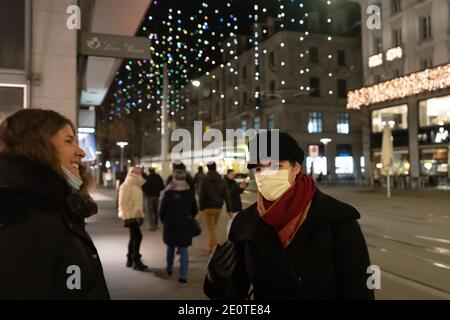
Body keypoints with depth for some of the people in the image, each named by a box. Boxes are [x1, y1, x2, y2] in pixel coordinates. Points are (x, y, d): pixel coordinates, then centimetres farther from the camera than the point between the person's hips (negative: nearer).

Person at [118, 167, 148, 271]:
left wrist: (141, 215, 18)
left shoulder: (137, 186, 15)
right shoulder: (126, 186, -13)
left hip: (136, 216, 9)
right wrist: (126, 217, -21)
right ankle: (136, 261, -6)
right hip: (130, 216, -9)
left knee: (134, 237, 13)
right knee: (138, 236, -13)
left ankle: (130, 260, 22)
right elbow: (122, 203, -18)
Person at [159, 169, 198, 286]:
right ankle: (183, 277, -1)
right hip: (185, 224, 0)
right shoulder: (189, 192, -4)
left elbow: (162, 209, -6)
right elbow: (194, 210, 3)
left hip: (170, 223, 0)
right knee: (184, 250, 2)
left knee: (170, 247, 23)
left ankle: (169, 268, 38)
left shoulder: (168, 192, -10)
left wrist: (164, 220, 13)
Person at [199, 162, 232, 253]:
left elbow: (201, 196, -13)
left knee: (212, 229, 0)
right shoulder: (222, 181, 0)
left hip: (208, 208, -4)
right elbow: (227, 196, -2)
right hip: (218, 208, 5)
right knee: (214, 228, 20)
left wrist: (201, 208, -2)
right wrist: (229, 209, 0)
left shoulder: (205, 181, -11)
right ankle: (210, 247, 32)